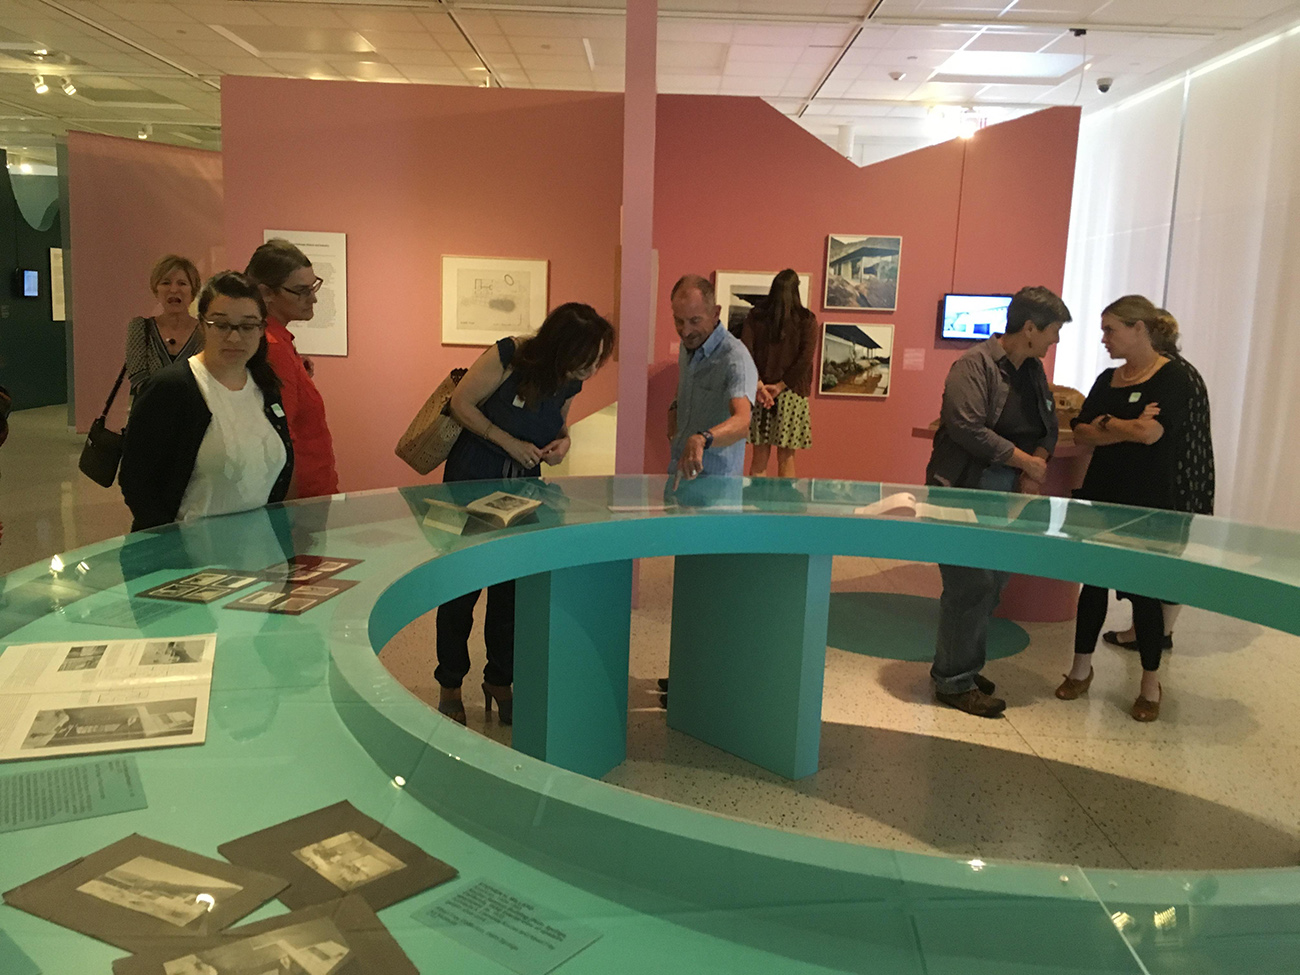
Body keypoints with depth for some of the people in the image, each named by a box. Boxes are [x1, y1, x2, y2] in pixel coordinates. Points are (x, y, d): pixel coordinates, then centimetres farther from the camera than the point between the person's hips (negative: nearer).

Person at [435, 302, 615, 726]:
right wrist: (510, 443, -22)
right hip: (470, 480, -4)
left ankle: (500, 681, 23)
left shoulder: (572, 381, -6)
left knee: (513, 588, 6)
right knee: (460, 585, 4)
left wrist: (562, 441, -11)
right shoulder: (507, 357, -23)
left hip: (522, 488, 5)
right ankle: (450, 687, 20)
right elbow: (462, 403, -15)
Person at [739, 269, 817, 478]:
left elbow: (745, 352, -5)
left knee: (759, 457, 7)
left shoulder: (755, 317, 5)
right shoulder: (807, 320, 0)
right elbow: (805, 359, -9)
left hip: (759, 392, 2)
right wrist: (780, 386, -7)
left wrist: (758, 384, -9)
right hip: (792, 394, -2)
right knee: (786, 459, 5)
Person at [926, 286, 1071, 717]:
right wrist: (1026, 462, -16)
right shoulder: (974, 365, -13)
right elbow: (968, 429, -23)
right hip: (965, 491, -9)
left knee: (992, 584, 12)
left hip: (1007, 494, 9)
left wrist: (1039, 459, -4)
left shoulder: (1034, 371, 14)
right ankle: (953, 682, 4)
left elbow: (1048, 426, 18)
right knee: (971, 584, -8)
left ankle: (962, 666, 26)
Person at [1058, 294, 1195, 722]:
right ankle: (1081, 668, 26)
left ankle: (1150, 684, 20)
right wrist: (1128, 427, -14)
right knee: (1093, 582, 12)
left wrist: (1106, 422, -7)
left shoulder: (1173, 379, -9)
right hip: (1100, 498, 5)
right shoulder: (1107, 380, 9)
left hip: (1146, 506, -5)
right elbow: (1081, 433, 0)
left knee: (1142, 589, 4)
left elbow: (1152, 432, -23)